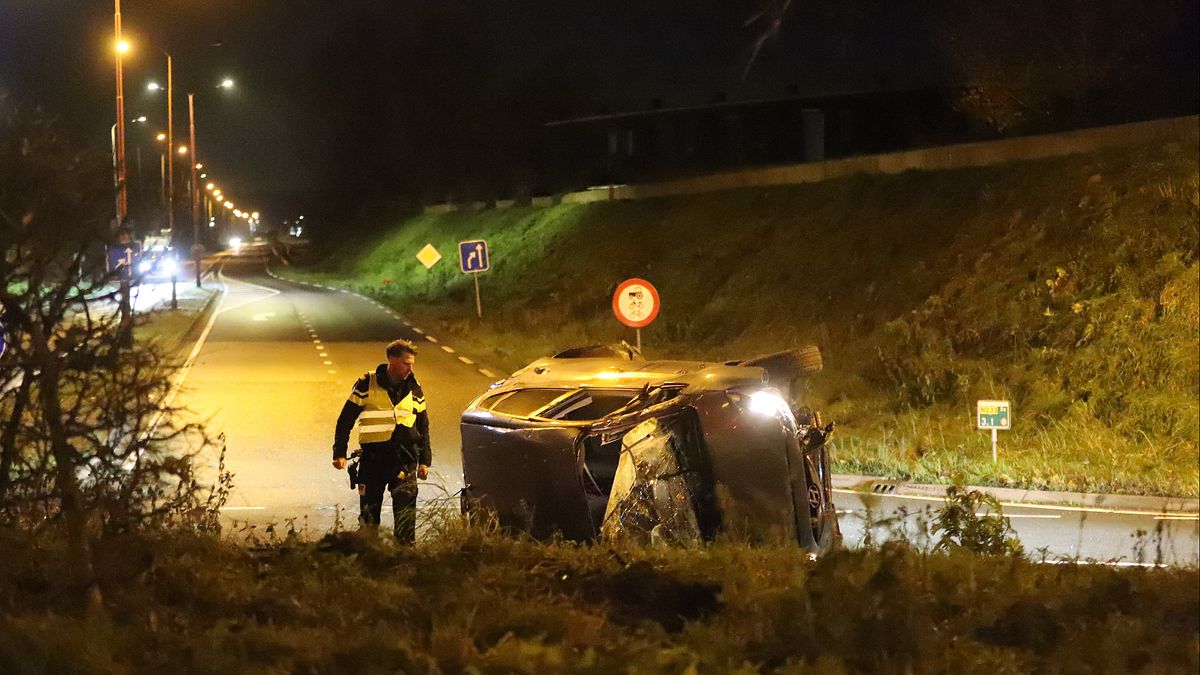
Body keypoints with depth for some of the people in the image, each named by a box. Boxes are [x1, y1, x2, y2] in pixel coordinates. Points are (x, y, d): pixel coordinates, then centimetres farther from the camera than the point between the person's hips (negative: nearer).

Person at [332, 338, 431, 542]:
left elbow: (423, 425, 19)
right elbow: (345, 420, 3)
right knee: (369, 509, 6)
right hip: (373, 455, -1)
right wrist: (339, 453, -1)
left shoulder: (413, 388, 9)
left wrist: (424, 460, 16)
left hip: (404, 456, 1)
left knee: (405, 502, -14)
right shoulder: (367, 384, -1)